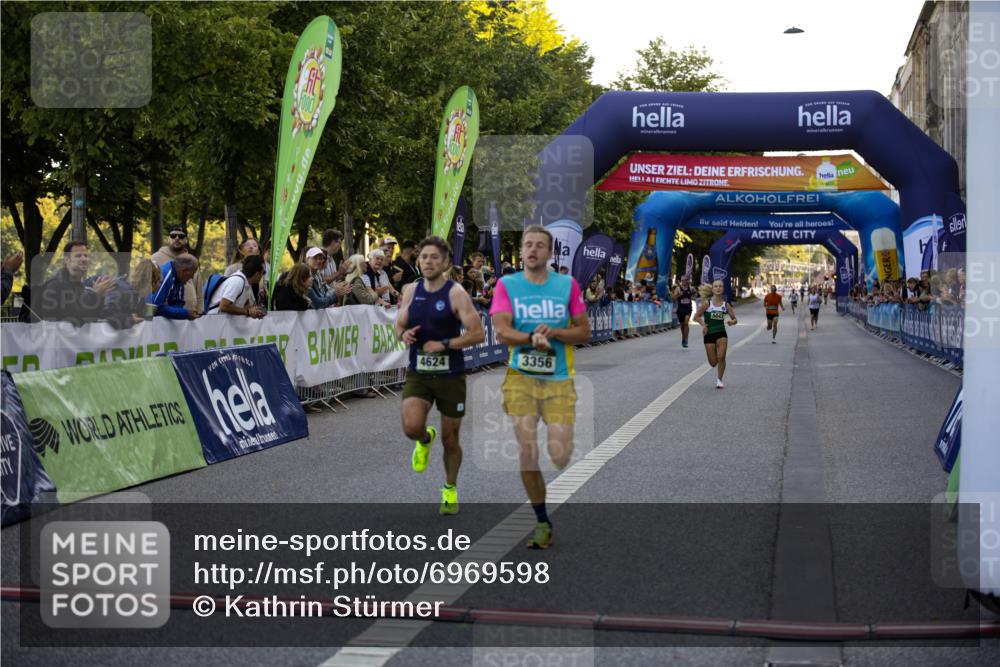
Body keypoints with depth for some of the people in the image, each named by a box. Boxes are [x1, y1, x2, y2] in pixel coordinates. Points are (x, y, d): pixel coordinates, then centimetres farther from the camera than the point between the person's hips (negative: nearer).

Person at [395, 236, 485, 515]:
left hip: (450, 376, -2)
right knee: (411, 426, -22)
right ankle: (425, 440, 16)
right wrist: (403, 334, -9)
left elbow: (478, 334, -14)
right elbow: (399, 326, 14)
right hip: (418, 374, 2)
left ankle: (450, 488, 34)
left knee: (450, 439, 9)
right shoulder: (411, 291, 4)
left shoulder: (456, 293, -10)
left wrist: (444, 344, -21)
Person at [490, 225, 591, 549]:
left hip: (559, 381, 0)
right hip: (520, 378, 0)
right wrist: (532, 337, -25)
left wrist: (553, 333, -13)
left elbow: (584, 331, 5)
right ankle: (542, 523, 11)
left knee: (560, 456, -10)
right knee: (527, 454, -4)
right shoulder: (506, 285, 4)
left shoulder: (568, 285, 6)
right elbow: (501, 330, -8)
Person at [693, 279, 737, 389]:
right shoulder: (707, 303, -6)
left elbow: (734, 319, 7)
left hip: (721, 333, 1)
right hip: (709, 334, -1)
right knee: (713, 362, 2)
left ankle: (719, 380, 4)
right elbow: (696, 316, 0)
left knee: (721, 357, -14)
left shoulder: (726, 304, 1)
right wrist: (703, 324, -18)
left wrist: (732, 322, -17)